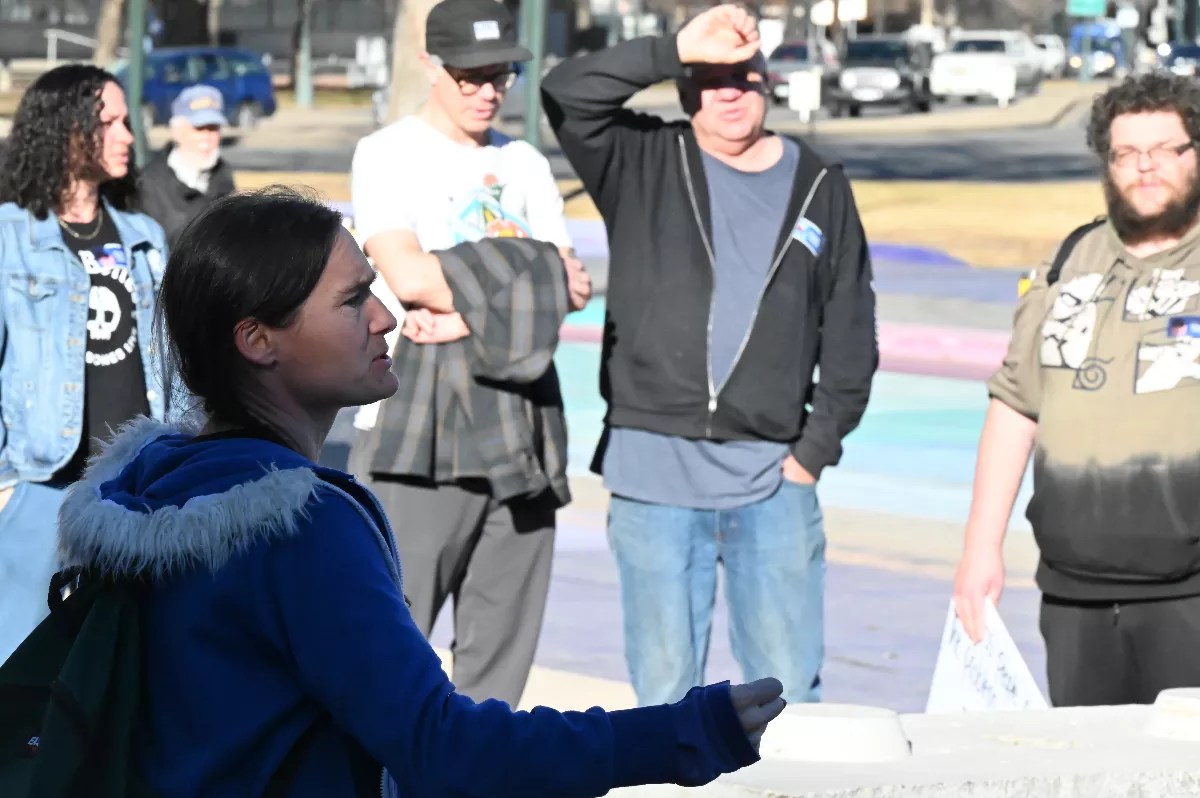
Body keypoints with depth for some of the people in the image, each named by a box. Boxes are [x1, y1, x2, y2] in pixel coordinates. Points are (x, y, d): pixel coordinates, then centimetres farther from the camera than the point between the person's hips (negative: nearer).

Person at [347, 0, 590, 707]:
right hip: (419, 413, -5)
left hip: (522, 408, 5)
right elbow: (409, 275, -14)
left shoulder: (526, 165, 17)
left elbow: (570, 289, 7)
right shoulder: (389, 155, 1)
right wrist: (530, 277, -6)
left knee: (505, 630, 6)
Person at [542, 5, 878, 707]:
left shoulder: (819, 188, 9)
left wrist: (816, 450, 3)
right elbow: (567, 95, -13)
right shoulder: (643, 164, 5)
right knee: (664, 687, 4)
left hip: (773, 473, 1)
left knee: (789, 686, 0)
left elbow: (851, 338, 11)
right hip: (654, 470, -1)